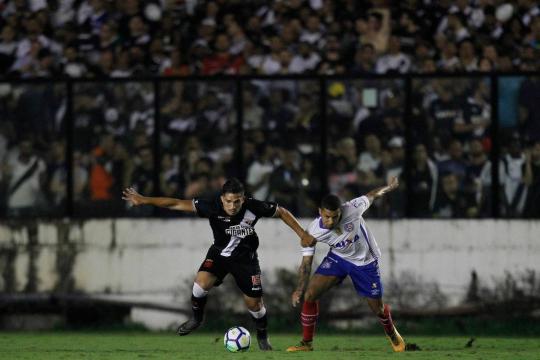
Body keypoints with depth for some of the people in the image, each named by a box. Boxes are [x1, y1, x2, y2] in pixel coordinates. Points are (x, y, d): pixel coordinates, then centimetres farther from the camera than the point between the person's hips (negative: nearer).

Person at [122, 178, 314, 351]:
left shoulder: (254, 207, -27)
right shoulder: (212, 206, -27)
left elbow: (282, 212, -10)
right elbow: (177, 204, -25)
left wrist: (303, 234, -10)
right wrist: (143, 200, -27)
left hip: (245, 257, 0)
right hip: (219, 252, 0)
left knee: (254, 302, 0)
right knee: (202, 282, -25)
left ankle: (262, 336, 29)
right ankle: (196, 318, 4)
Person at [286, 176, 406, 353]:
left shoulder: (352, 209, -32)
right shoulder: (313, 231, -26)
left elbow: (371, 196, -10)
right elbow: (306, 262, -15)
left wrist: (389, 187, 10)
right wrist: (299, 289, -27)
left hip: (365, 262, -1)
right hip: (338, 258, 1)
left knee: (378, 308, 7)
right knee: (310, 294, -16)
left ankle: (392, 333, 42)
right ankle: (307, 343, 0)